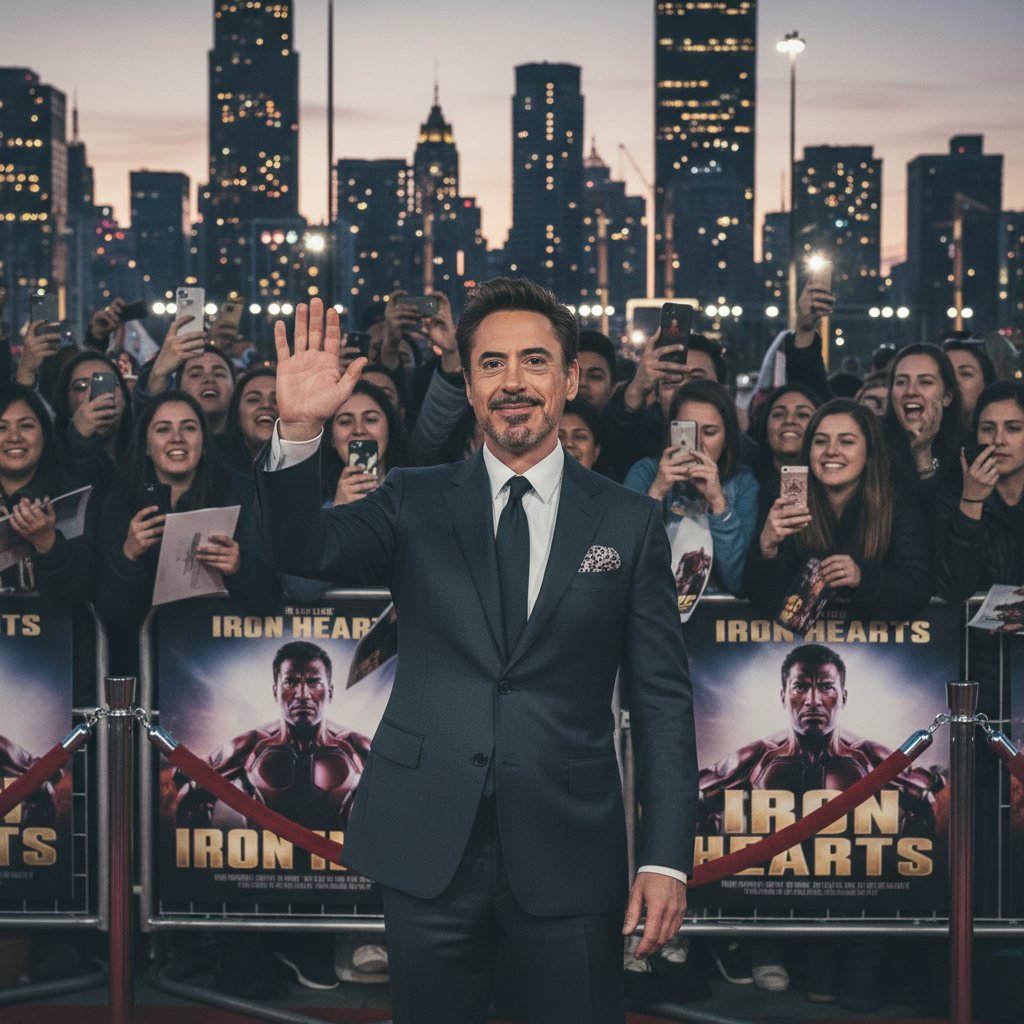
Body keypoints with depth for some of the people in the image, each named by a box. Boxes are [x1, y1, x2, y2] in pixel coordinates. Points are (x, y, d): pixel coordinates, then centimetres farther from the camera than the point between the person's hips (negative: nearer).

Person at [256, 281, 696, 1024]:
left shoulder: (629, 523, 3)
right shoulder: (416, 505, 6)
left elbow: (663, 700, 1)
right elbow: (301, 549, -10)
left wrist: (667, 858, -5)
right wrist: (299, 430, -27)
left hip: (569, 850, -1)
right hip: (430, 847, 1)